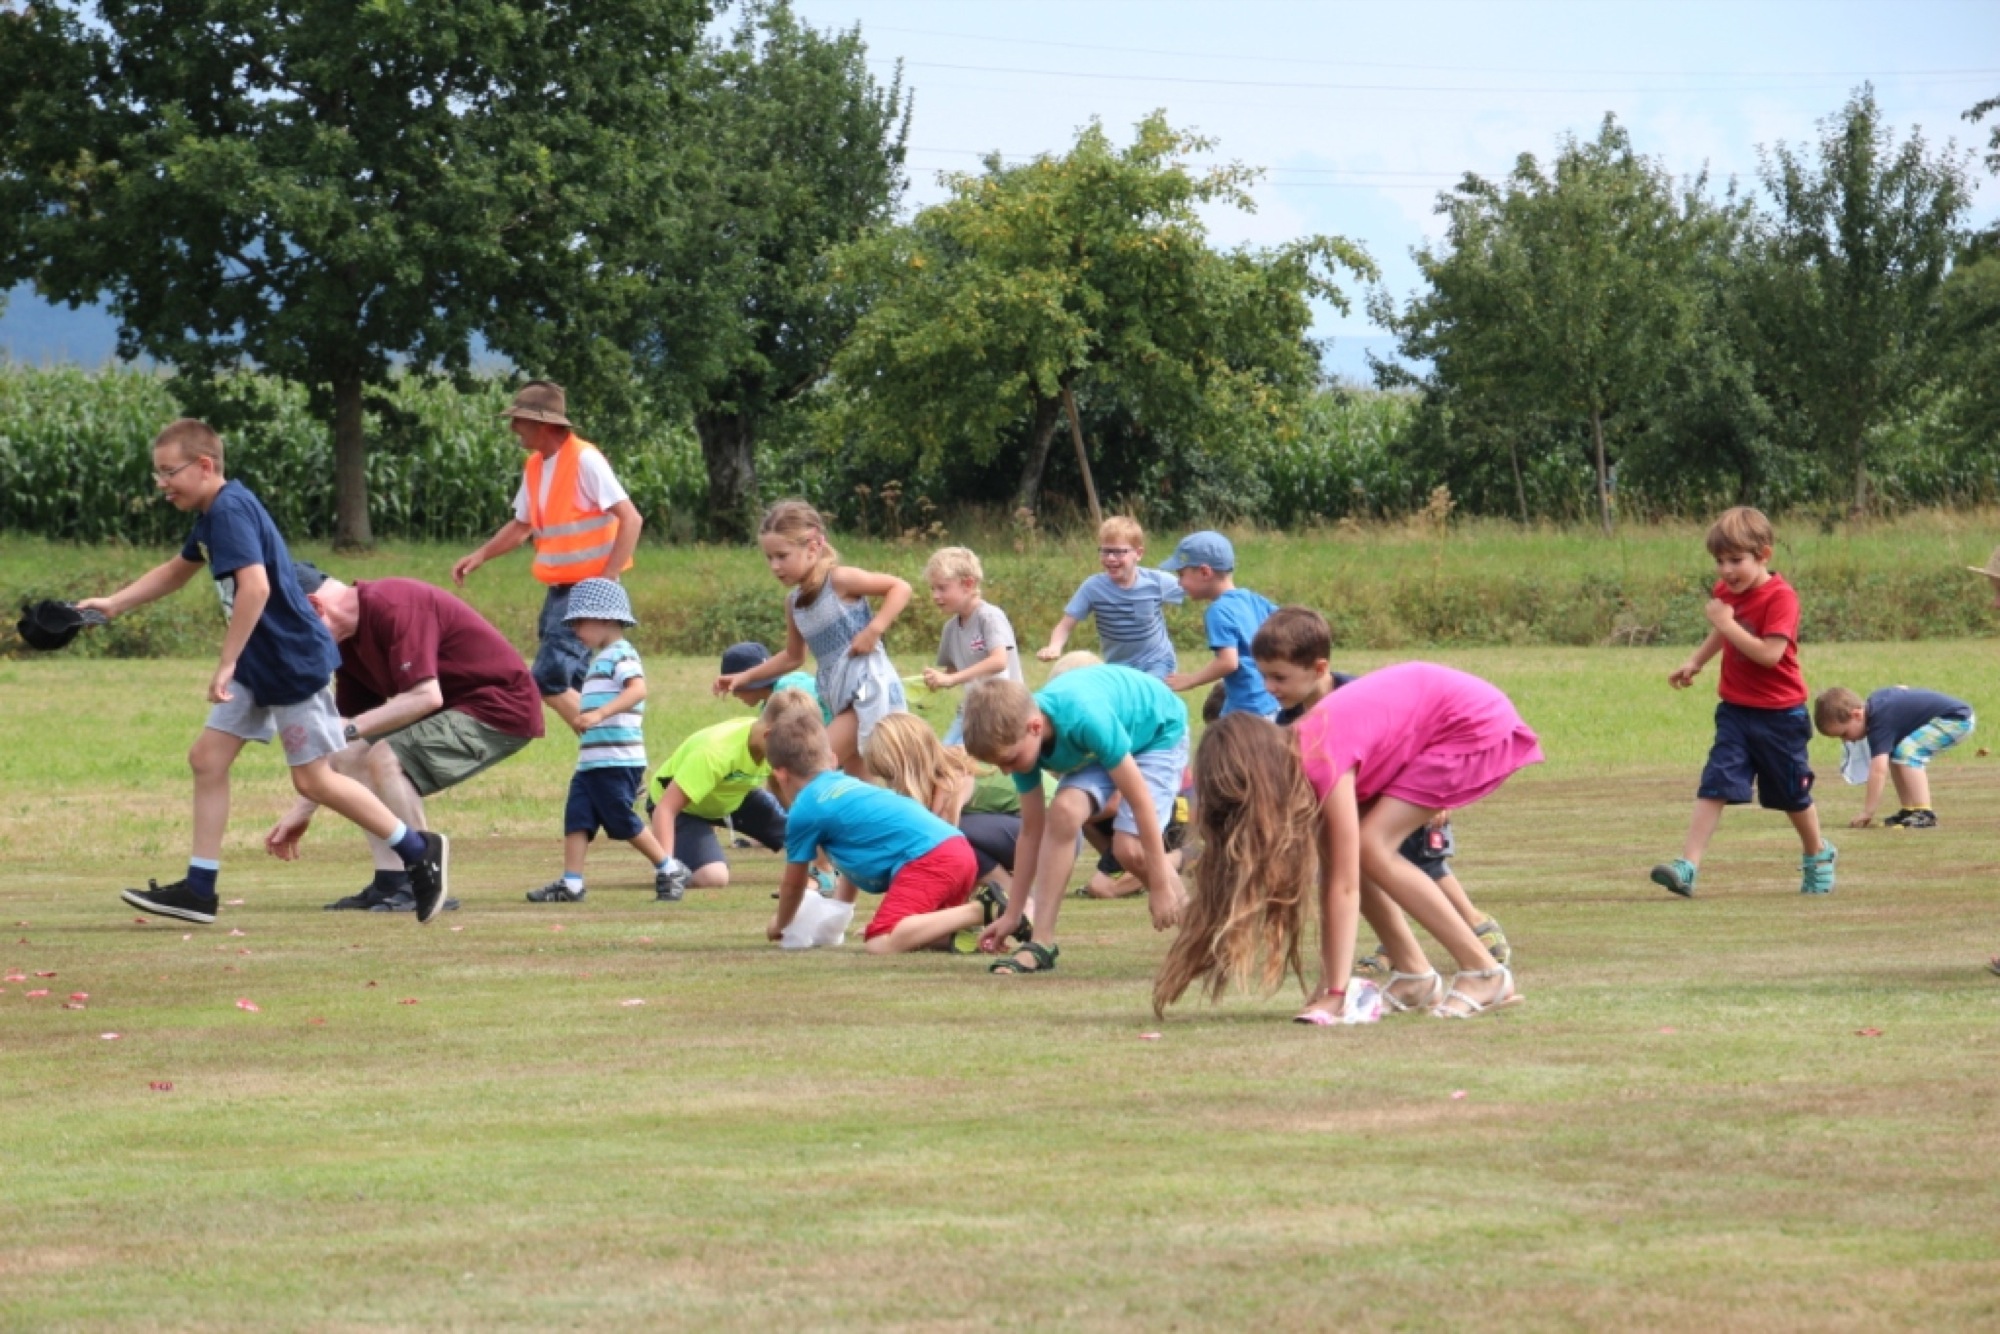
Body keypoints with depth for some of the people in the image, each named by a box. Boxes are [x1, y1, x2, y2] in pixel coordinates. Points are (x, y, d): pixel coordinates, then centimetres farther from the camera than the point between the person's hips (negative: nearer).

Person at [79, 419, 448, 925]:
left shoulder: (230, 510, -20)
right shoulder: (213, 514, 11)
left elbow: (256, 585, -32)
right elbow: (176, 571, 30)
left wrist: (227, 664, -29)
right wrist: (115, 604, 20)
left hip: (294, 662, -10)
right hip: (257, 667, 10)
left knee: (314, 779, -4)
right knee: (207, 760, 6)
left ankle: (420, 851, 8)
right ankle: (199, 888, 9)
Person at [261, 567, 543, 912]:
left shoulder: (391, 607, -22)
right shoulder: (350, 642, 8)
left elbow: (426, 697, -28)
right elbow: (342, 731, 15)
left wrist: (352, 728, -22)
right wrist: (302, 811, 15)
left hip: (501, 706, -10)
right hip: (457, 710, 10)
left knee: (385, 759, -25)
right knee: (351, 758, 3)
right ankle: (391, 883, -1)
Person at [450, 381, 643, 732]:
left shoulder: (584, 460, -15)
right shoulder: (535, 466, 11)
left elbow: (631, 519, -18)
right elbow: (522, 525, 24)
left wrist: (608, 580, -23)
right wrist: (481, 555, 10)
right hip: (558, 590, 9)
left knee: (549, 682, -16)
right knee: (573, 689, 8)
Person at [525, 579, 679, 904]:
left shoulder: (620, 654, -10)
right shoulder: (601, 658, 22)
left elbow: (638, 689, -28)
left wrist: (599, 714, -38)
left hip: (617, 762, -10)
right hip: (590, 762, 10)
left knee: (623, 822, -4)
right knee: (576, 816, 0)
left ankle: (668, 870, 9)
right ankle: (571, 884, -3)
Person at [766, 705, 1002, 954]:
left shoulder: (803, 811, 7)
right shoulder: (850, 785, 30)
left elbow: (793, 884, 21)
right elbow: (854, 861, 45)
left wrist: (780, 924, 40)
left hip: (925, 858, -9)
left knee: (882, 945, -20)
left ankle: (979, 912, -25)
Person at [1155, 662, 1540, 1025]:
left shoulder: (1324, 763, -28)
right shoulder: (1297, 756, -4)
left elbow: (1344, 885, -29)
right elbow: (1334, 878, -2)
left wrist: (1335, 994, -30)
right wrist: (1329, 987, -6)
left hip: (1478, 725, -9)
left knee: (1370, 845, -17)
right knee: (1342, 846, -3)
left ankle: (1486, 974, -12)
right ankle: (1414, 975, 7)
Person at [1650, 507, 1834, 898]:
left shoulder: (1780, 597, -19)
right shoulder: (1726, 591, 3)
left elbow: (1770, 653, -29)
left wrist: (1727, 623, -28)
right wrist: (1695, 662, 16)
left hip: (1779, 715, -5)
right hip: (1735, 711, 5)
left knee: (1792, 793, 12)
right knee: (1715, 786, -10)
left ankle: (1818, 856, 38)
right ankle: (1687, 866, -19)